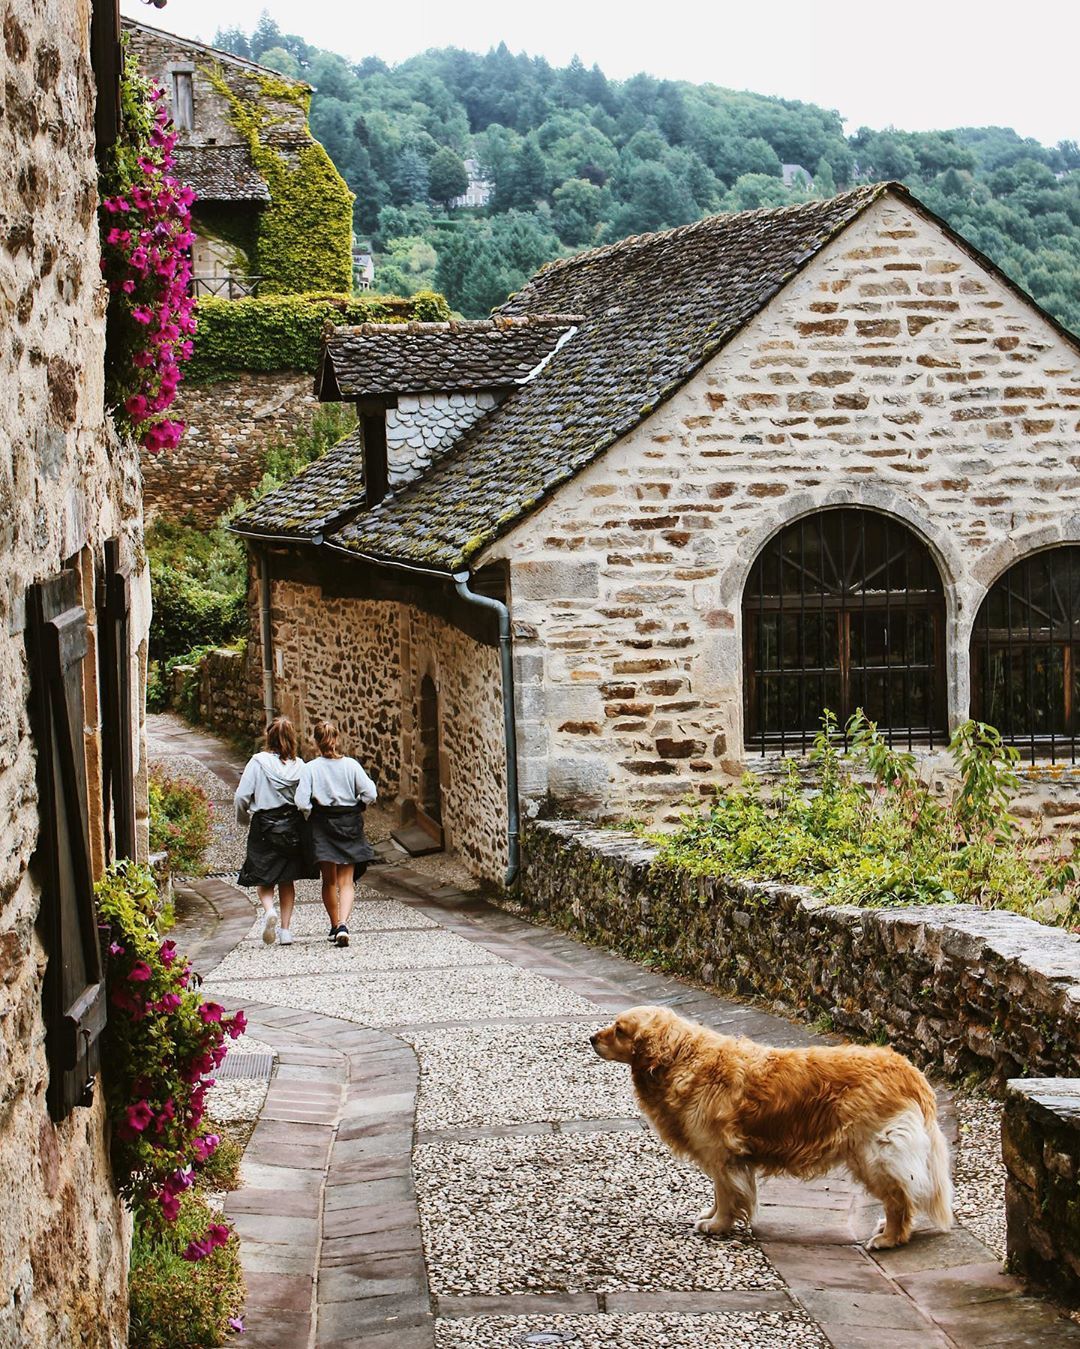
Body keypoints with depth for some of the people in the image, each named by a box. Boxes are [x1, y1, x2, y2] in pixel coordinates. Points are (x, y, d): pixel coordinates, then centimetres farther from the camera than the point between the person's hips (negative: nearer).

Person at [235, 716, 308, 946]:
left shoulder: (259, 762, -9)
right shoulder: (299, 766, -4)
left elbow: (242, 796, -10)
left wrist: (244, 819, 9)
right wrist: (302, 823, 12)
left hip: (264, 826, -2)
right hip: (293, 827, 2)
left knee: (264, 879, 10)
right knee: (288, 881, 14)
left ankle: (269, 911, -18)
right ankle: (285, 930, 13)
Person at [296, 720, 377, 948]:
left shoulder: (310, 768, -9)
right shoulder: (351, 765, -6)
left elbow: (302, 802, -15)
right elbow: (369, 794, -9)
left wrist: (310, 814, 5)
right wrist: (356, 808, 9)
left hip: (322, 826, 0)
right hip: (349, 824, 0)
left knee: (329, 881, 15)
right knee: (346, 882, 3)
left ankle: (335, 926, 22)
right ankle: (343, 924, -17)